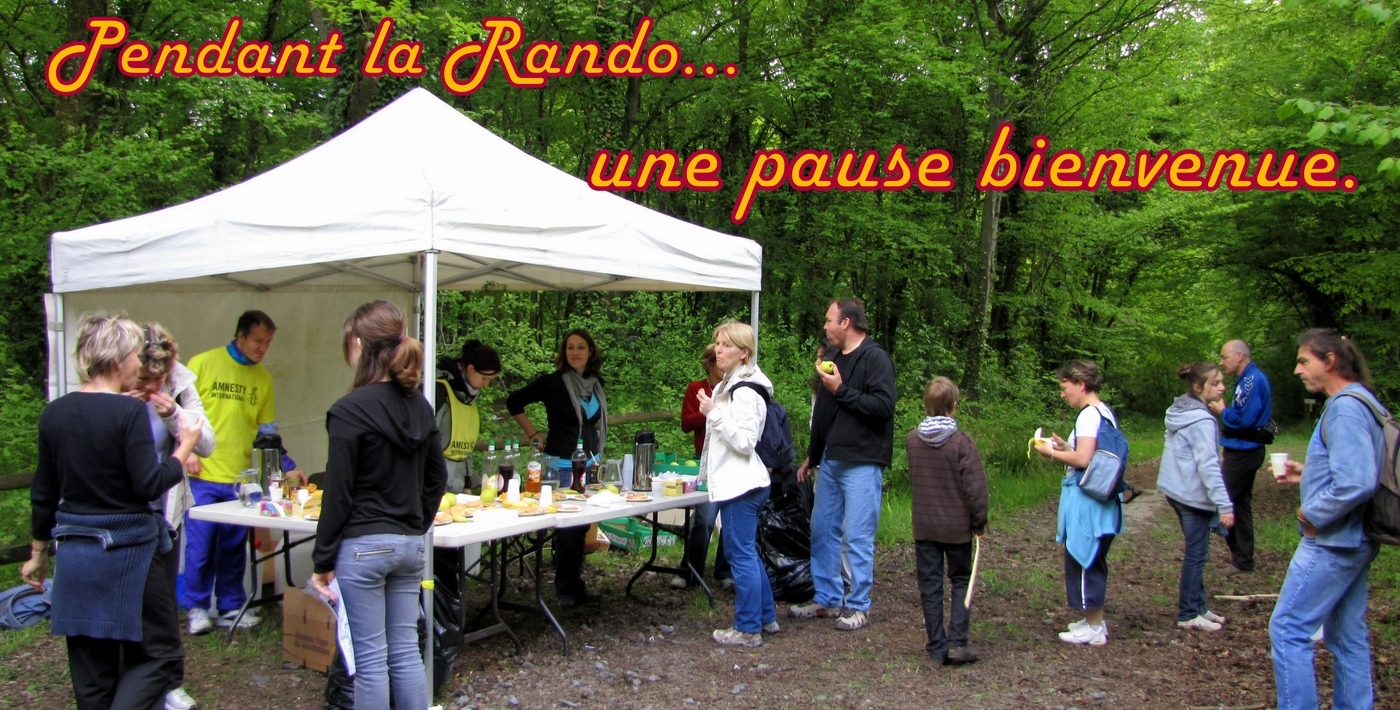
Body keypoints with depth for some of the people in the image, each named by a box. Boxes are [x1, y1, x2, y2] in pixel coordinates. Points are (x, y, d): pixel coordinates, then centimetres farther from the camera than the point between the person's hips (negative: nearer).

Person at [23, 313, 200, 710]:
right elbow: (150, 485, -16)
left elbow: (43, 494, 10)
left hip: (75, 553, 6)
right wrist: (185, 448, -2)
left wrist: (38, 554, 20)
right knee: (158, 653, 5)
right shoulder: (128, 412, -14)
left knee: (92, 670, 14)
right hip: (127, 550, -6)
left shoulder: (54, 414, 4)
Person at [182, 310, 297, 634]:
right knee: (200, 544, 1)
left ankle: (230, 607, 20)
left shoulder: (263, 378, 9)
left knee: (233, 548, 8)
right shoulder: (203, 364, -3)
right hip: (202, 476, -3)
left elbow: (267, 430, 12)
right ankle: (197, 608, 17)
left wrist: (287, 467, 4)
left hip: (240, 479, 3)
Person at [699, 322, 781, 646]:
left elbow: (745, 442, -22)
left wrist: (714, 413, -21)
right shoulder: (727, 386, 15)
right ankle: (766, 617, 27)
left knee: (742, 555, -4)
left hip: (741, 485, -11)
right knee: (748, 553, 17)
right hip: (734, 483, 11)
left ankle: (748, 629, 5)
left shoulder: (745, 392, -17)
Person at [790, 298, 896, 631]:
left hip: (861, 464, -8)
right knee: (822, 531, 11)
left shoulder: (875, 358, -9)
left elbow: (883, 406, -22)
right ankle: (826, 598, 21)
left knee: (857, 537, -3)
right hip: (831, 461, 9)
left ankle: (858, 605, 9)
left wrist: (841, 390, -19)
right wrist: (812, 456, 26)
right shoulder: (836, 358, 17)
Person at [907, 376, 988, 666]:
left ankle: (937, 648, 11)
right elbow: (975, 487, -15)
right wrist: (979, 522, -3)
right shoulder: (963, 442, -16)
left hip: (924, 525, 3)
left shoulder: (911, 439, -3)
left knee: (930, 585, 8)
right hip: (957, 526, -2)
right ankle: (957, 642, 4)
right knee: (961, 581, 13)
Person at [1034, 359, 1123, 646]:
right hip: (1101, 498, 10)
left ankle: (1095, 629, 9)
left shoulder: (1089, 415, -18)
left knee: (1082, 560, 0)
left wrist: (1052, 452, -12)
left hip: (1086, 500, -10)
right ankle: (1095, 620, 28)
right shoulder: (1105, 412, 12)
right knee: (1092, 561, 18)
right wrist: (1065, 446, 11)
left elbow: (1083, 459, -25)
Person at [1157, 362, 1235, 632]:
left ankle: (1198, 606, 26)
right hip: (1194, 496, -9)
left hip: (1177, 490, 9)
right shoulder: (1202, 420, -20)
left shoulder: (1180, 412, 9)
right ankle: (1188, 615, 8)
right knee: (1196, 554, 0)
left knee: (1196, 552, 17)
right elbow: (1208, 466, -24)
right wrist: (1224, 505, -24)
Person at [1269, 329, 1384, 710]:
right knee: (1349, 635, 16)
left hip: (1332, 543, -10)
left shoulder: (1345, 409, -20)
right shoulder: (1362, 401, 11)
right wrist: (1310, 474, 12)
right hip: (1354, 541, 10)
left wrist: (1313, 514, -16)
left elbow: (1357, 483, -28)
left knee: (1288, 629, -3)